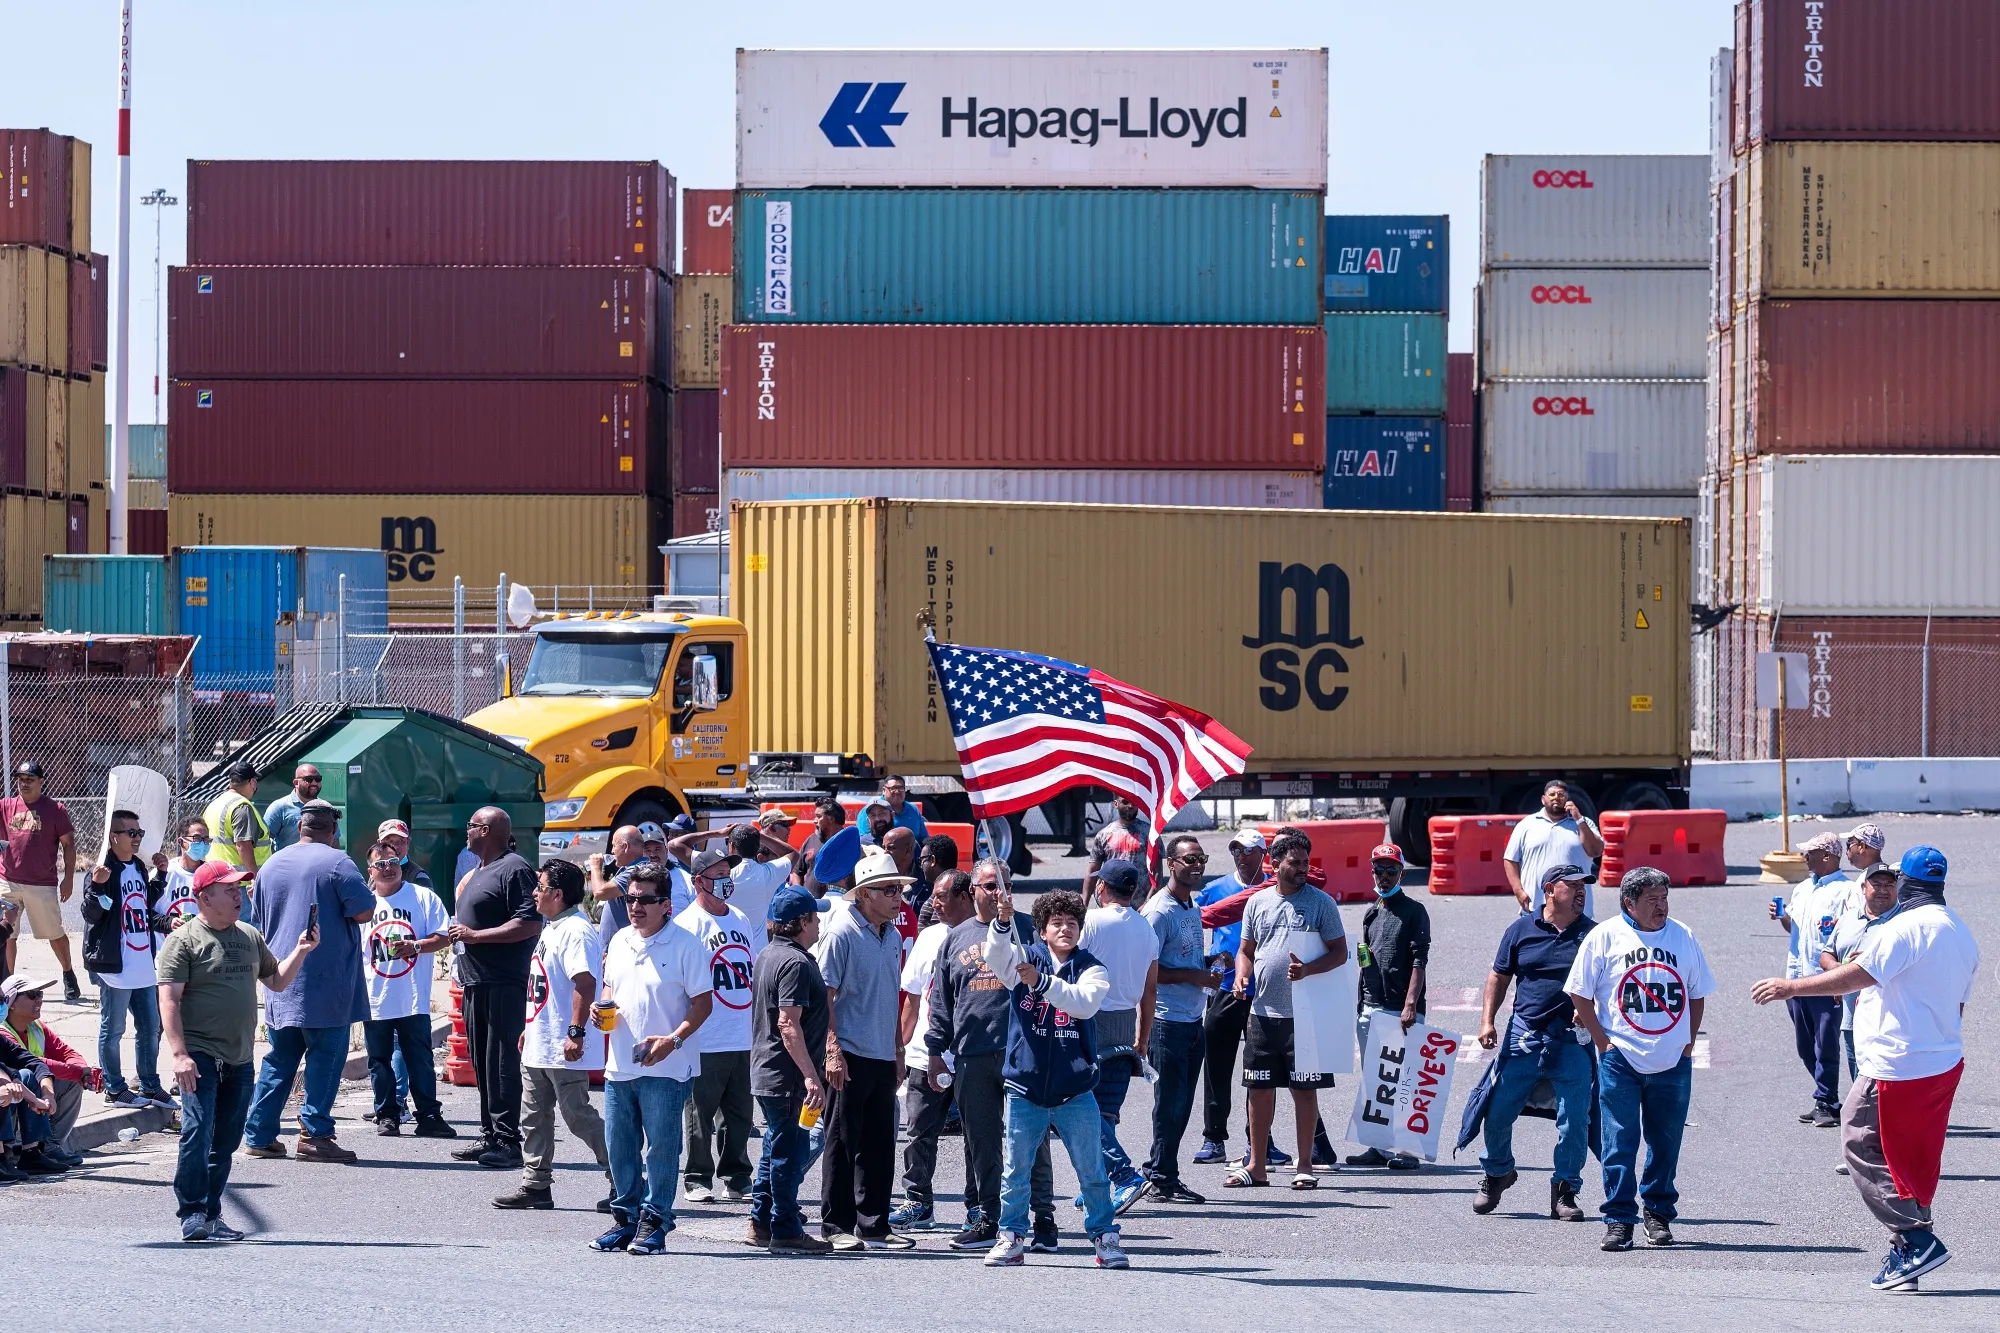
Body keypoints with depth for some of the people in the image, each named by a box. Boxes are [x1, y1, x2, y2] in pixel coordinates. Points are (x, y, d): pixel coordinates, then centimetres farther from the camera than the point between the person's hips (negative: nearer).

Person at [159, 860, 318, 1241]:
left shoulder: (250, 936, 15)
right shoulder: (185, 939, -6)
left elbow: (277, 982, 23)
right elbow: (169, 1000, -11)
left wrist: (301, 951, 7)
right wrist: (179, 1054, -20)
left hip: (240, 1058, 6)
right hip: (200, 1055, -6)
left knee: (226, 1140, 8)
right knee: (198, 1132, -14)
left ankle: (211, 1215, 15)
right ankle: (192, 1213, -12)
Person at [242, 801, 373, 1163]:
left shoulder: (271, 865, 12)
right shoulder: (335, 862, -8)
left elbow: (259, 924, 21)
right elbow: (364, 912, -11)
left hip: (282, 981, 6)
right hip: (327, 982, -6)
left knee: (279, 1059, 13)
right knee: (325, 1056, -2)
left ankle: (259, 1135, 12)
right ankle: (315, 1136, -6)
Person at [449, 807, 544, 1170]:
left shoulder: (513, 869, -11)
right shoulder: (479, 872, 21)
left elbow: (530, 924, -20)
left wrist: (475, 935, -18)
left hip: (503, 985, -10)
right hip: (475, 983, 10)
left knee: (501, 1063, -10)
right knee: (482, 1062, 12)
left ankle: (508, 1142, -10)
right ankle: (490, 1136, 18)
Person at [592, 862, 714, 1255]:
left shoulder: (684, 945, -8)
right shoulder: (620, 941, 11)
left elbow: (703, 1002, -8)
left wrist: (673, 1040, -20)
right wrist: (605, 1009, 1)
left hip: (665, 1068, -6)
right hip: (619, 1064, 6)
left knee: (660, 1148, -1)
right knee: (619, 1147, 10)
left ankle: (654, 1223, 6)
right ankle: (625, 1218, 20)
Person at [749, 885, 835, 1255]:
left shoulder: (768, 956, 14)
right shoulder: (795, 963, -18)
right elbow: (788, 1023, -26)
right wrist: (811, 1076, -27)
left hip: (764, 1072, 10)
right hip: (788, 1077, -10)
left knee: (776, 1148, 18)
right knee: (788, 1152, -3)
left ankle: (762, 1223, 23)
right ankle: (786, 1231, 2)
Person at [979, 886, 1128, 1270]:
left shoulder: (1091, 969, 1)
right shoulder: (1024, 958, 3)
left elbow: (1086, 1002, -19)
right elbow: (995, 956, -18)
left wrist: (1041, 982, -30)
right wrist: (1003, 921, -38)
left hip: (1075, 1090, 0)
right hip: (1025, 1088, 0)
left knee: (1092, 1171, 3)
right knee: (1016, 1170, 6)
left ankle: (1105, 1237, 14)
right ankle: (1011, 1238, 17)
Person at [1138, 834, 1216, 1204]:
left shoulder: (1193, 908, 16)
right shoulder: (1160, 911, -12)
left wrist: (1211, 962, 8)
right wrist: (1195, 976, -17)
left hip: (1193, 1020, 9)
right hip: (1168, 1020, -9)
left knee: (1181, 1105, 10)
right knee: (1170, 1103, -7)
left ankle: (1162, 1178, 16)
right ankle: (1161, 1179, -1)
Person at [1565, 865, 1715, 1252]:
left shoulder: (1683, 937, 8)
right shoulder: (1605, 937, -2)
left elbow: (1697, 995, 16)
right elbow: (1579, 994, 1)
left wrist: (1688, 1042, 6)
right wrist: (1602, 1041, -5)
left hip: (1673, 1061, 3)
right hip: (1619, 1059, -3)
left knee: (1666, 1143, 7)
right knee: (1620, 1143, -4)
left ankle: (1659, 1213, 20)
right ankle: (1619, 1219, 1)